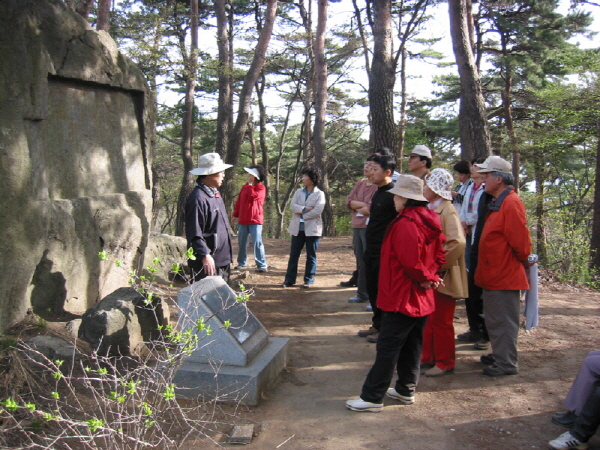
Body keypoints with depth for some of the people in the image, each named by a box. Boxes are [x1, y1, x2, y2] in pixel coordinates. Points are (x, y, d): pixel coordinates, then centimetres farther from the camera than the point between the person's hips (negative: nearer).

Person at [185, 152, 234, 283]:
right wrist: (205, 255, -26)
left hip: (222, 259, 10)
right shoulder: (198, 198, -18)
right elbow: (194, 232, -22)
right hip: (208, 262, -10)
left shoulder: (215, 194, 14)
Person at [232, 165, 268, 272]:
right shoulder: (245, 187, 12)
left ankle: (262, 265, -5)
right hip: (243, 220, 6)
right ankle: (242, 263, 23)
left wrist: (250, 185, -11)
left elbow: (253, 196, -23)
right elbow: (239, 201, 16)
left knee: (257, 243, -9)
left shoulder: (261, 188, -4)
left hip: (255, 220, -6)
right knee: (241, 242, 11)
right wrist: (235, 215, 16)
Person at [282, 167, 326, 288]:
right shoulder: (298, 192, 12)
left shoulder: (319, 194, -2)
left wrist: (303, 215, -10)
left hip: (312, 229, -4)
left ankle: (308, 280, 12)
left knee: (311, 255, 4)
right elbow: (293, 206, -3)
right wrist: (305, 209, -17)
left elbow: (317, 211, -15)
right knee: (294, 254, 5)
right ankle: (289, 279, 10)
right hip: (297, 228, 4)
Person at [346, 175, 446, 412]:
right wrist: (430, 276, 3)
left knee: (387, 348, -4)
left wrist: (425, 277, -8)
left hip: (402, 297, -9)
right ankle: (406, 390, 28)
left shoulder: (405, 224, -21)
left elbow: (410, 262, -25)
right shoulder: (429, 220, 8)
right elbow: (438, 254, 12)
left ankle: (372, 397, 3)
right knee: (411, 345, 17)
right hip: (422, 298, 9)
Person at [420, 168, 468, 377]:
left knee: (441, 321, 3)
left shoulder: (448, 211, -18)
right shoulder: (431, 209, 10)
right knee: (428, 318, 16)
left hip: (442, 277, -9)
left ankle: (445, 362, 17)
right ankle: (429, 356, 29)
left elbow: (458, 243, -31)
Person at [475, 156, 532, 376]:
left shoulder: (511, 203, -20)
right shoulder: (498, 203, 13)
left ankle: (507, 363, 13)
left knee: (504, 321, 1)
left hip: (505, 276, -10)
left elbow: (520, 241, -21)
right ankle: (499, 355, 33)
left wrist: (522, 260, -5)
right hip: (494, 274, 10)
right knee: (494, 319, 20)